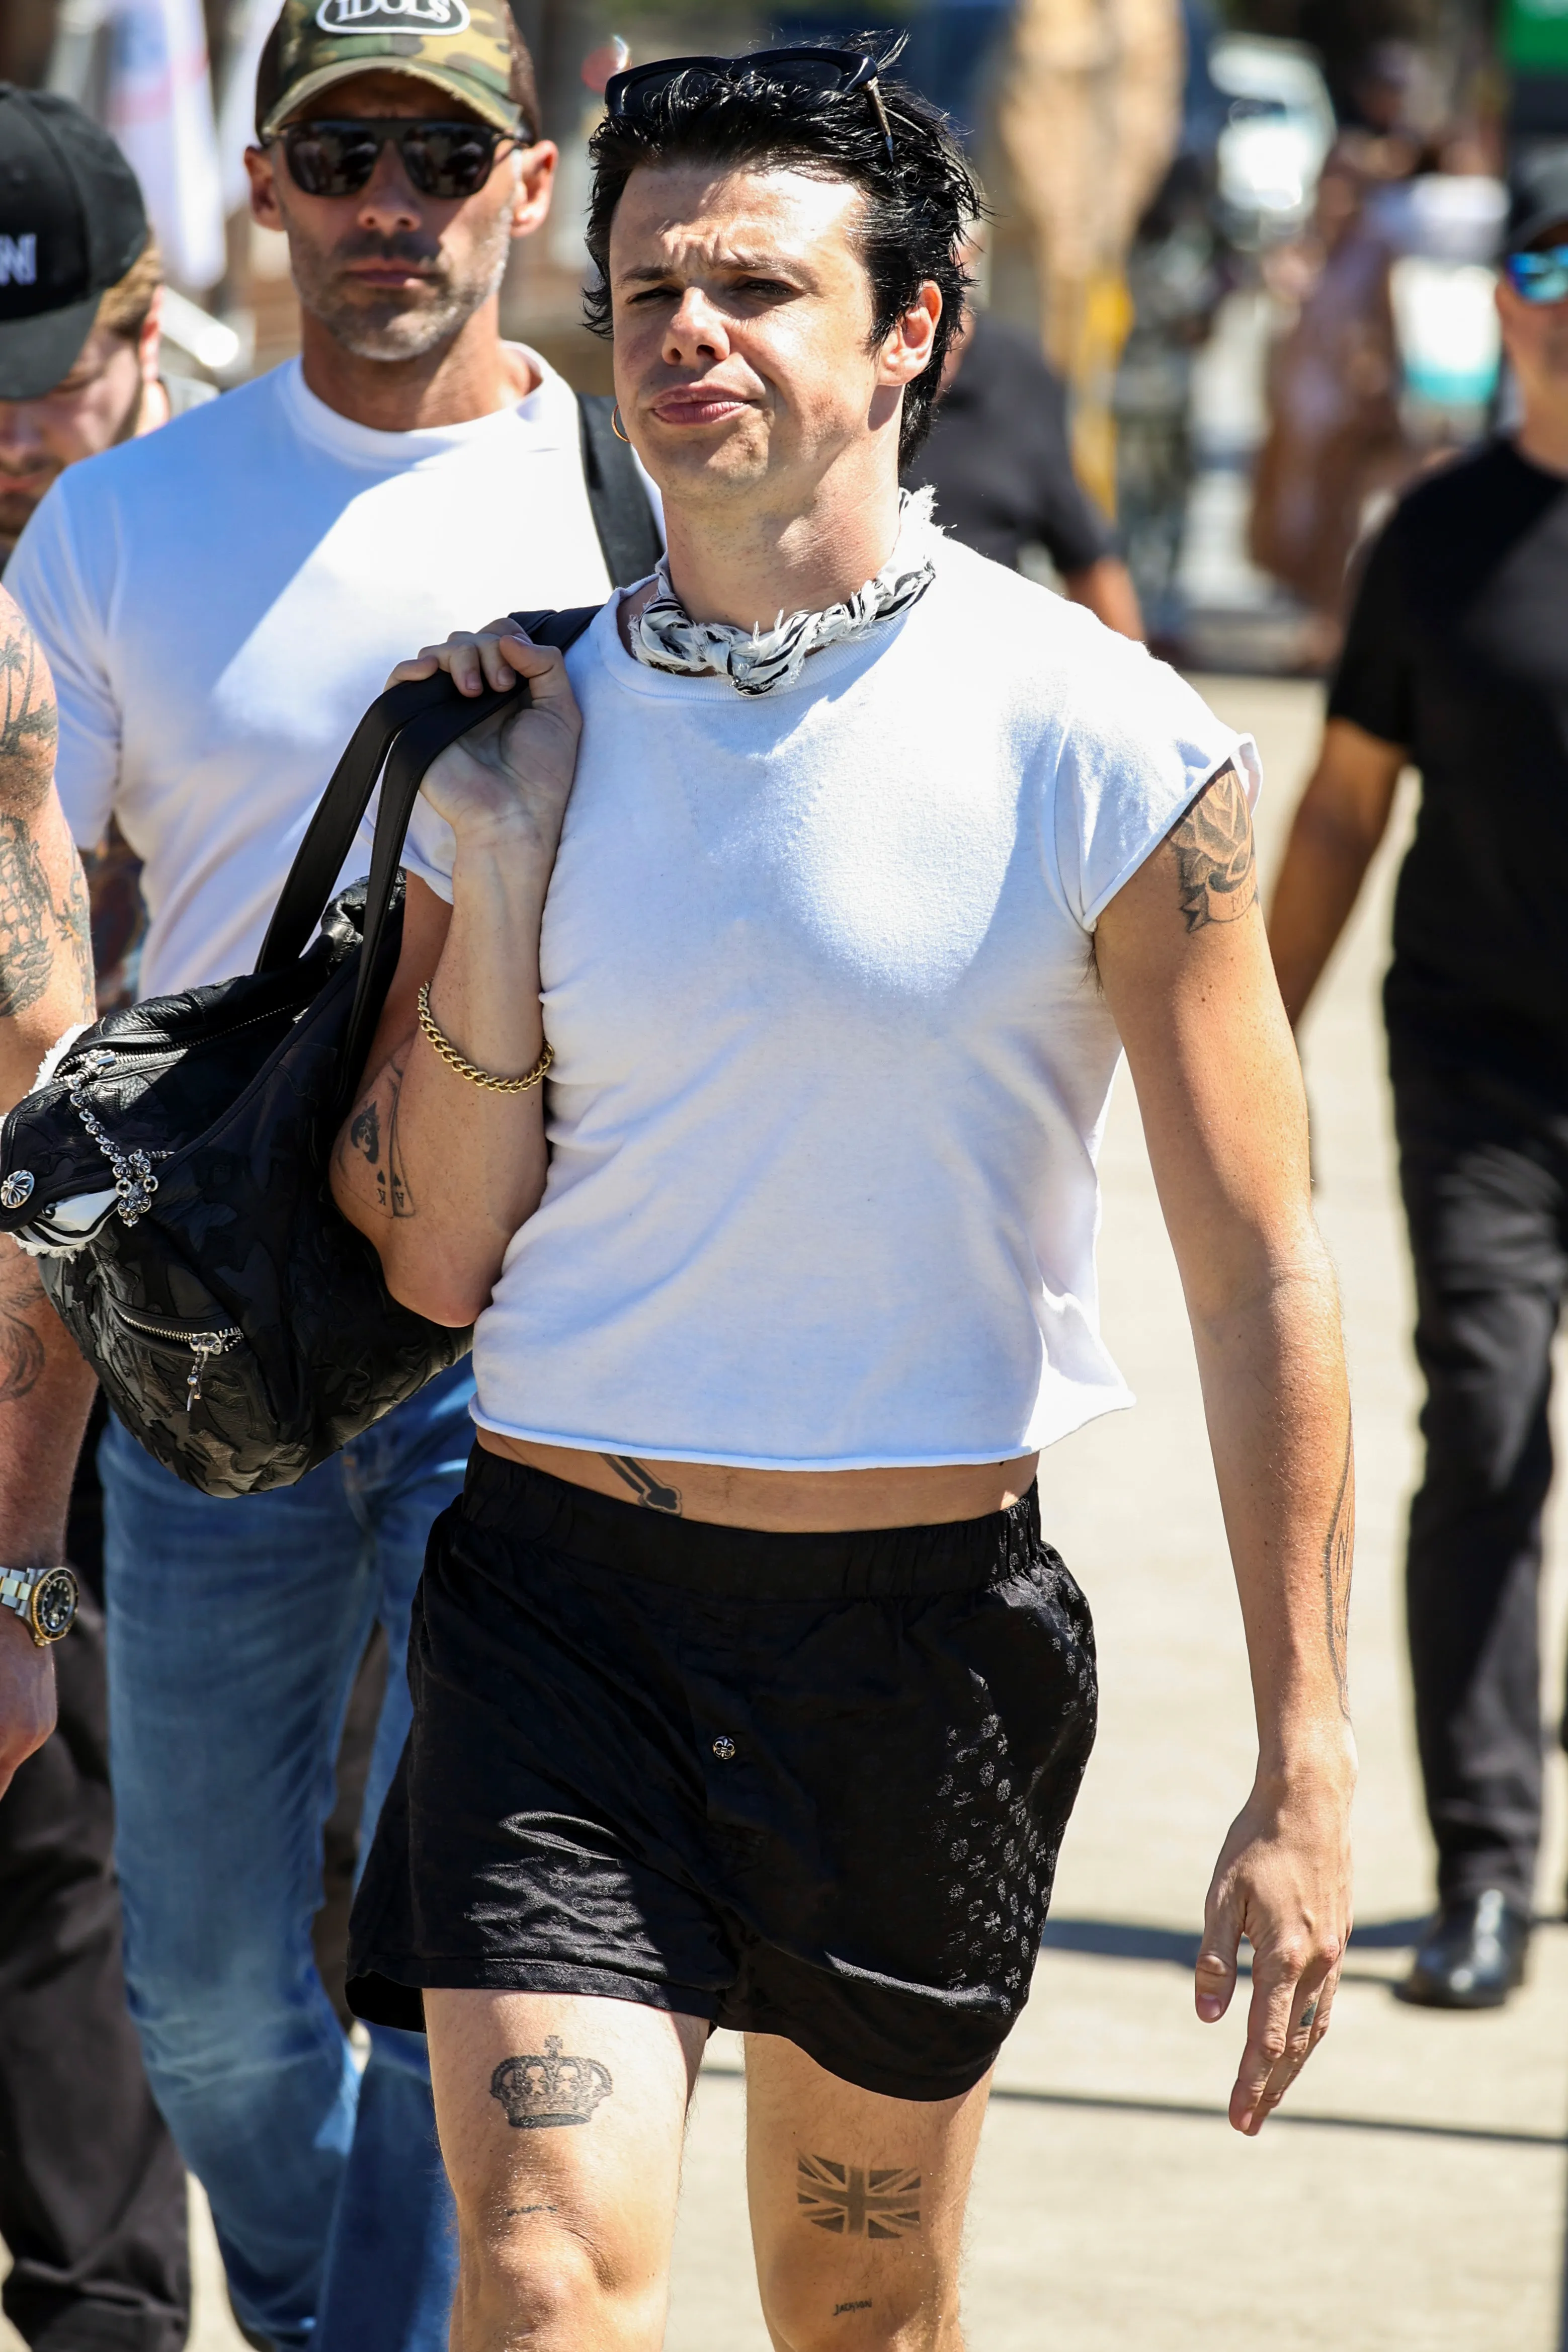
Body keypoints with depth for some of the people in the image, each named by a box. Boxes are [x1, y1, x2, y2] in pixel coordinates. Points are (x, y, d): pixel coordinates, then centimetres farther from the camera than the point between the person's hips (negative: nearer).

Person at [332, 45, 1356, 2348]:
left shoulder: (1105, 749, -7)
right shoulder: (528, 728, 3)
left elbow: (1260, 1280, -5)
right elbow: (436, 1259, 7)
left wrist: (1304, 1775, -8)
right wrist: (490, 882, -6)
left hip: (921, 1621, -1)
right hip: (562, 1592, 1)